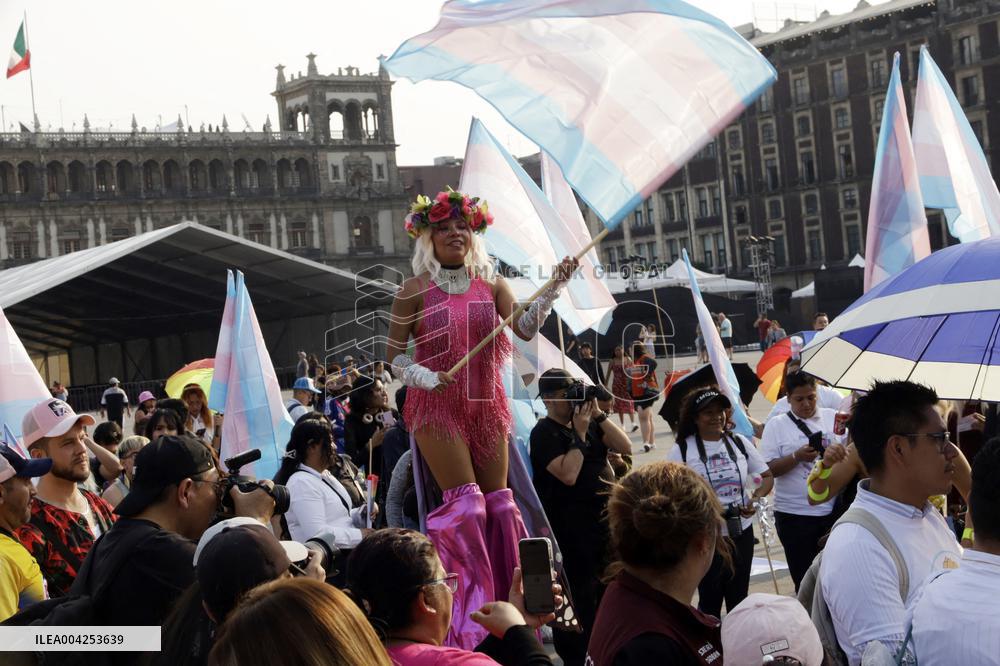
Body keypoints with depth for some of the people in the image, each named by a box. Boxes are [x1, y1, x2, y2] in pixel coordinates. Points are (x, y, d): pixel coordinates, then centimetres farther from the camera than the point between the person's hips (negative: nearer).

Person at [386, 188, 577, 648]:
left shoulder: (492, 285, 6)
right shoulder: (415, 291, -2)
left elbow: (524, 328, -8)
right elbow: (395, 354, -1)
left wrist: (554, 288, -19)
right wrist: (423, 377, -19)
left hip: (487, 405, 4)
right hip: (437, 407, -4)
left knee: (497, 500, 6)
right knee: (465, 501, -12)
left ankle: (506, 606, 16)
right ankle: (468, 620, -5)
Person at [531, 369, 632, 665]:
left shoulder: (589, 423, 12)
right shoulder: (544, 433, -10)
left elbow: (625, 447, 2)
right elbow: (568, 474, -23)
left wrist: (598, 414, -4)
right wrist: (579, 433, -18)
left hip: (603, 518, 7)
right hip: (571, 530, -7)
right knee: (578, 598, -4)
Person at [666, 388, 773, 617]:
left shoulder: (739, 443, 6)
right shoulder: (683, 450, -5)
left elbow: (767, 476, 12)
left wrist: (756, 498, -7)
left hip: (741, 532, 4)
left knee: (738, 598, 13)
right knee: (710, 600, 4)